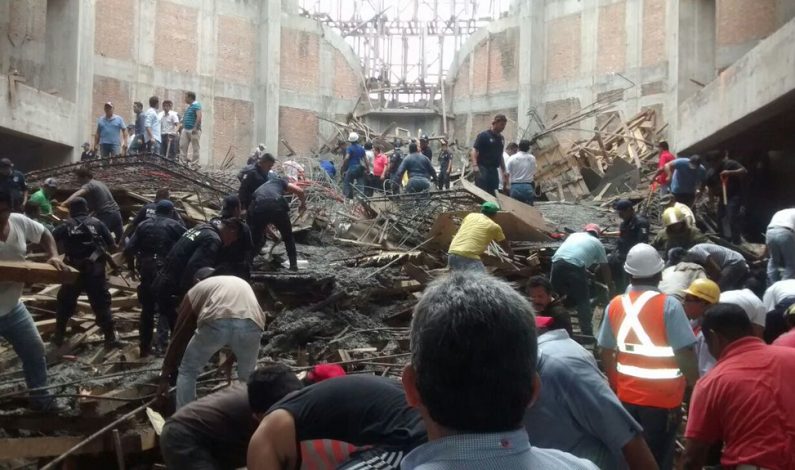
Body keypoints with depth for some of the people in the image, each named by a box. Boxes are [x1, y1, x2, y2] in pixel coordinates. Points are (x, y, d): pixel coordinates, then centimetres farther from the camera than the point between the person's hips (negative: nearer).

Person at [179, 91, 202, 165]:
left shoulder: (196, 105, -8)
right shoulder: (188, 107, 21)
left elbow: (199, 117, -20)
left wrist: (195, 127, -25)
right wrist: (182, 127, 20)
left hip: (193, 130, -9)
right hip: (185, 129, 9)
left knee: (195, 147, -4)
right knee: (183, 146, 3)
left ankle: (194, 163, -3)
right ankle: (183, 161, 5)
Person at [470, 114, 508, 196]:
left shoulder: (501, 138, 16)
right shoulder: (483, 135, -5)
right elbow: (474, 150, -12)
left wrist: (504, 170, 21)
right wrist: (475, 165, -26)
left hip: (494, 170, 7)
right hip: (482, 168, -7)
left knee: (493, 194, 5)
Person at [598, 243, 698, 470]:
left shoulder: (615, 305, -1)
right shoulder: (668, 306, -15)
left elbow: (606, 352, 6)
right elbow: (685, 354, -17)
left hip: (627, 395, 4)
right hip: (662, 398, -4)